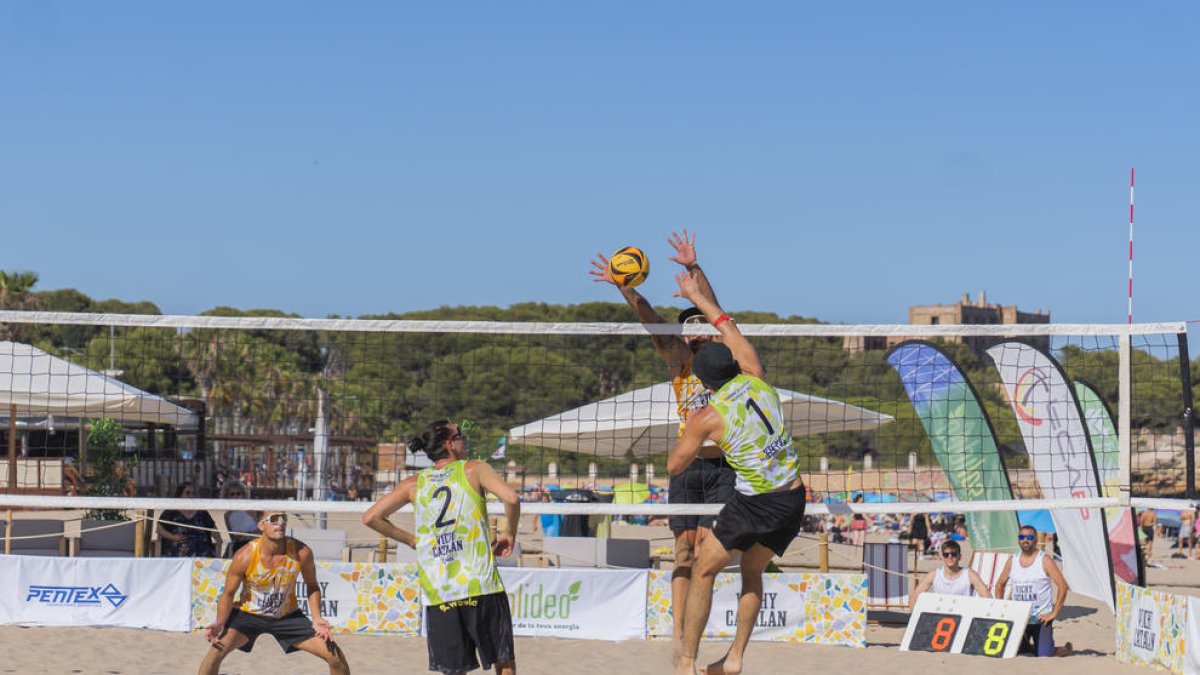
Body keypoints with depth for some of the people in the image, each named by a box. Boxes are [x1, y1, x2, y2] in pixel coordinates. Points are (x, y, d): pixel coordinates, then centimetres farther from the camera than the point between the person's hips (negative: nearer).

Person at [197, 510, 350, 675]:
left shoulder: (301, 553, -19)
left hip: (288, 616, 2)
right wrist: (220, 624, -27)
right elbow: (228, 594, -11)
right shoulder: (245, 556, -24)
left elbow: (312, 586, 0)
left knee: (336, 656, -5)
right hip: (248, 613, -2)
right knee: (217, 650, -27)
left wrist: (316, 619, -14)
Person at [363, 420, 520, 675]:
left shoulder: (414, 484, 13)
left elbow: (370, 518, 10)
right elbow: (511, 498, -12)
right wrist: (509, 533, 6)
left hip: (437, 595, 3)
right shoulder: (474, 469, 4)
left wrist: (410, 539, 19)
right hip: (482, 587, -3)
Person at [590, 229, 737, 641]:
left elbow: (715, 311, -9)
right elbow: (652, 322, -5)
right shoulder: (679, 360, 9)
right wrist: (624, 288, -18)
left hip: (722, 467, -2)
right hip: (687, 466, 2)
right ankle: (678, 631, -7)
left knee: (705, 546, -8)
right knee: (684, 548, -2)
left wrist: (693, 269, -20)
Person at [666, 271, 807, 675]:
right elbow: (730, 328, 18)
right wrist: (696, 296, 28)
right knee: (752, 571, 24)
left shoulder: (707, 418, -9)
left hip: (756, 503, -6)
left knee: (704, 571, 10)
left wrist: (697, 442, 23)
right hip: (794, 498, 6)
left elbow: (673, 466, 5)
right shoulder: (755, 379, 2)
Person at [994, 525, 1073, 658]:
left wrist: (1054, 613, -15)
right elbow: (1000, 584, 18)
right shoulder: (1012, 561, 7)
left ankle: (1067, 648, 22)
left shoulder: (1045, 560, -7)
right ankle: (1029, 647, 31)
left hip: (1041, 618, -4)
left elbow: (1063, 586, -12)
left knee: (1043, 654, -13)